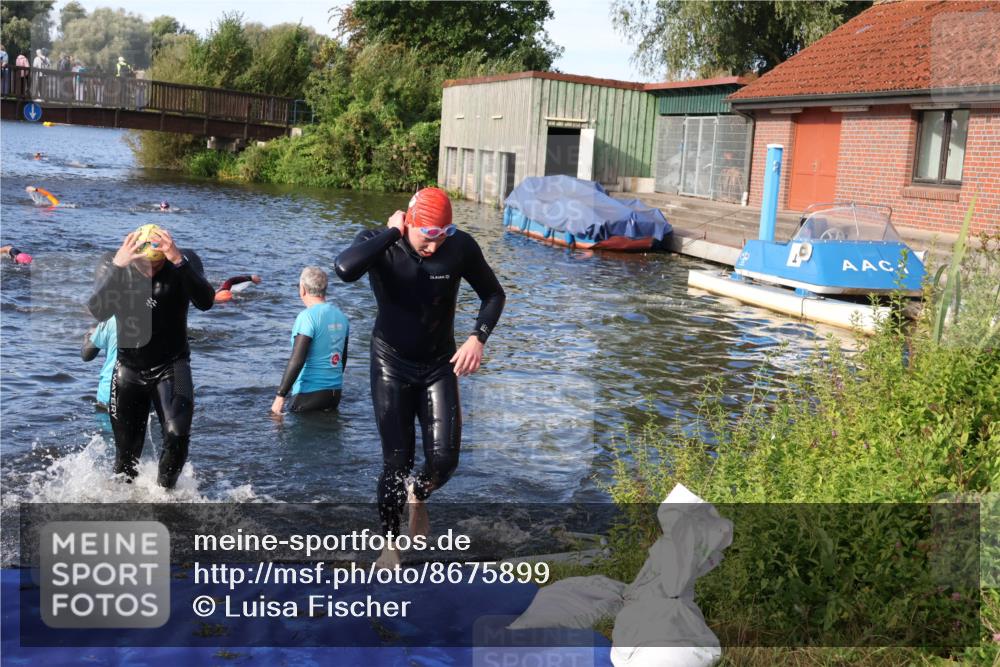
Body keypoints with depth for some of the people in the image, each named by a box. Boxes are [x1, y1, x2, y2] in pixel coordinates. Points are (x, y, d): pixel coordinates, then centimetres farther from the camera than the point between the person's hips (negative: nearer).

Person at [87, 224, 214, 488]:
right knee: (127, 453, 8)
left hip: (172, 367, -1)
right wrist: (118, 266, -36)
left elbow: (205, 302, -28)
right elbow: (98, 312, -24)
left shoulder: (185, 261, -12)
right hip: (129, 369, 1)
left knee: (177, 435, -23)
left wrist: (179, 261, -39)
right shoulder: (112, 263, -10)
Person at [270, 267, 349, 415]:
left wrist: (280, 395, -15)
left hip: (310, 392, -7)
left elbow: (297, 360, -20)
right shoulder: (340, 316, 9)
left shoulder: (308, 316, -15)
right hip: (336, 392, 8)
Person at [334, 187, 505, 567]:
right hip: (392, 365, -2)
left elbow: (493, 295, 1)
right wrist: (392, 233, -32)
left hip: (439, 365, 2)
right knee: (397, 461, -2)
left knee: (444, 460, -5)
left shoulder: (461, 247, -14)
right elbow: (345, 270, -41)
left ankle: (418, 498, 31)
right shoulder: (379, 243, -18)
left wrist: (478, 338, -15)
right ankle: (389, 543, 18)